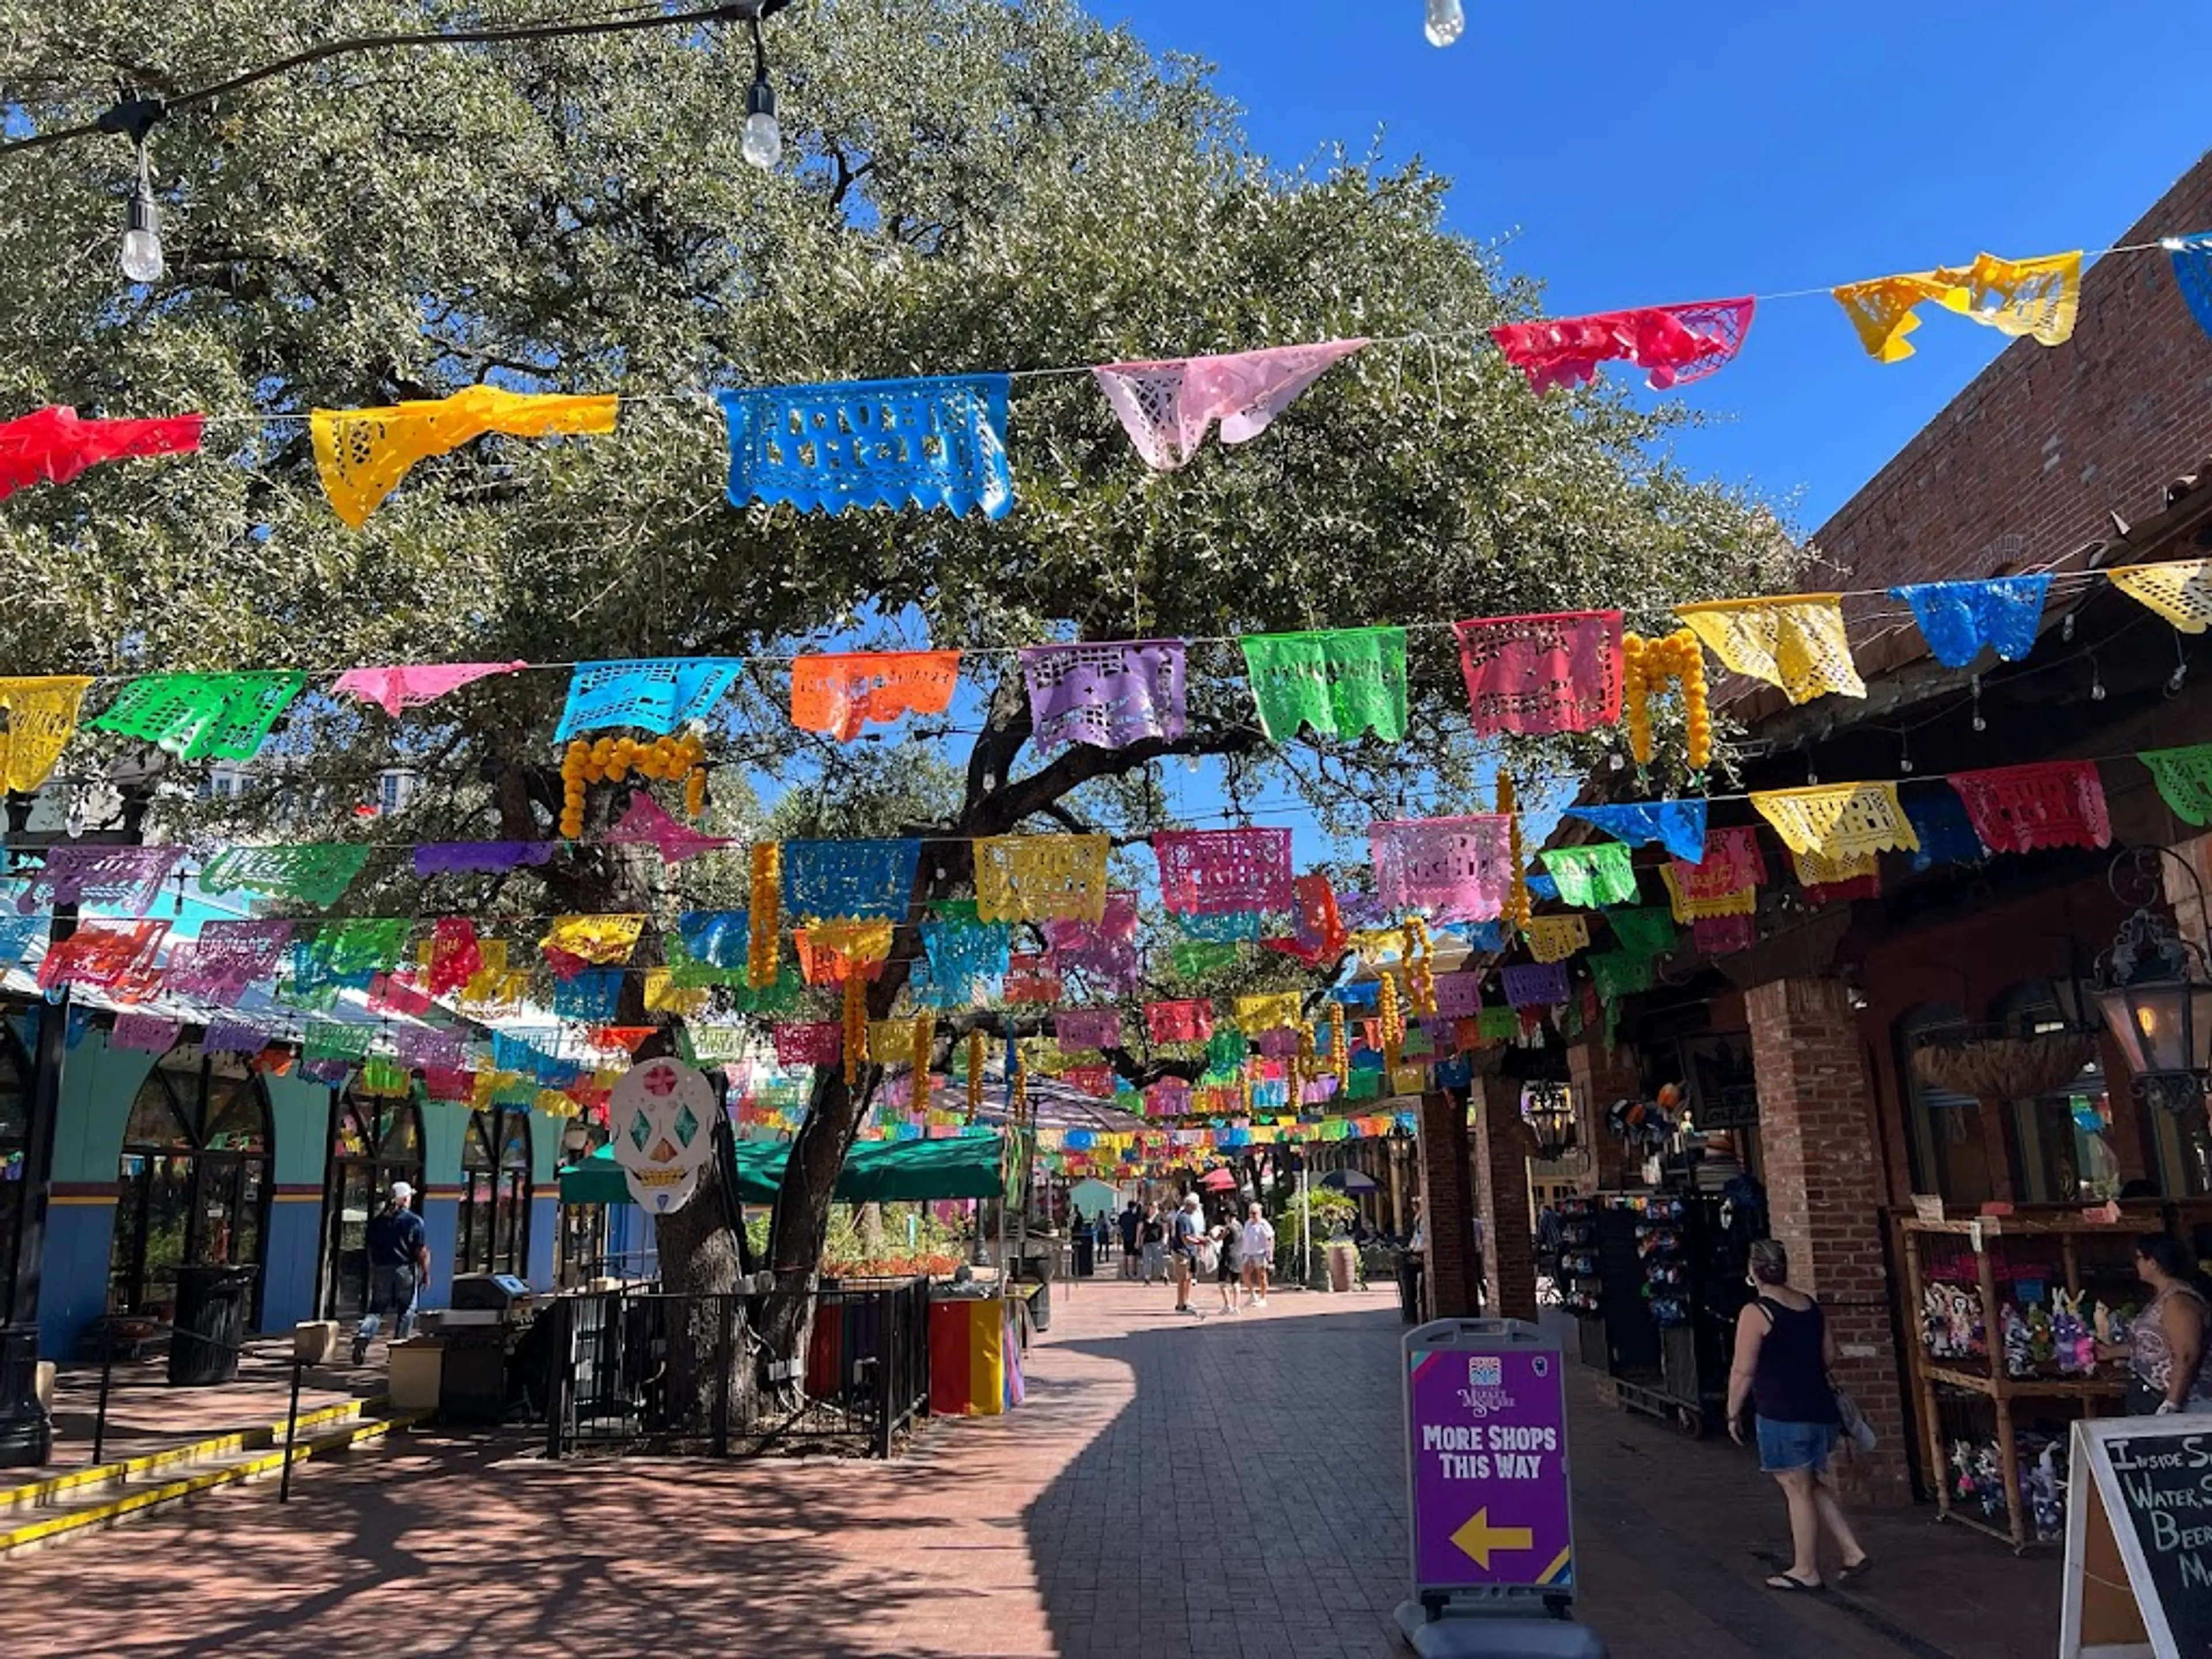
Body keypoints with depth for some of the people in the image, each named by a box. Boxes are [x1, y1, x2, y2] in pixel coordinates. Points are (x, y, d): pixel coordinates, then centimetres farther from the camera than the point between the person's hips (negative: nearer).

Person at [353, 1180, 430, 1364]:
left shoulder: (377, 1220, 7)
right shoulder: (414, 1221, -7)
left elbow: (370, 1248, 13)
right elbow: (421, 1251, -9)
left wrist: (373, 1270, 23)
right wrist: (426, 1273, 0)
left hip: (381, 1269, 4)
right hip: (405, 1269, -4)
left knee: (376, 1308, 11)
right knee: (406, 1311, 7)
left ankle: (362, 1336, -12)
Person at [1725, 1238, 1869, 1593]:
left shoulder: (1755, 1313, -15)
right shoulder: (1811, 1305, 5)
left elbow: (1743, 1371, -14)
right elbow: (1829, 1356, 14)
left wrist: (1733, 1413, -3)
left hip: (1782, 1415, -7)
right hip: (1821, 1409, 7)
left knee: (1798, 1491, 3)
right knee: (1816, 1485, 21)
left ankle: (1805, 1570, 13)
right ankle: (1853, 1553, 19)